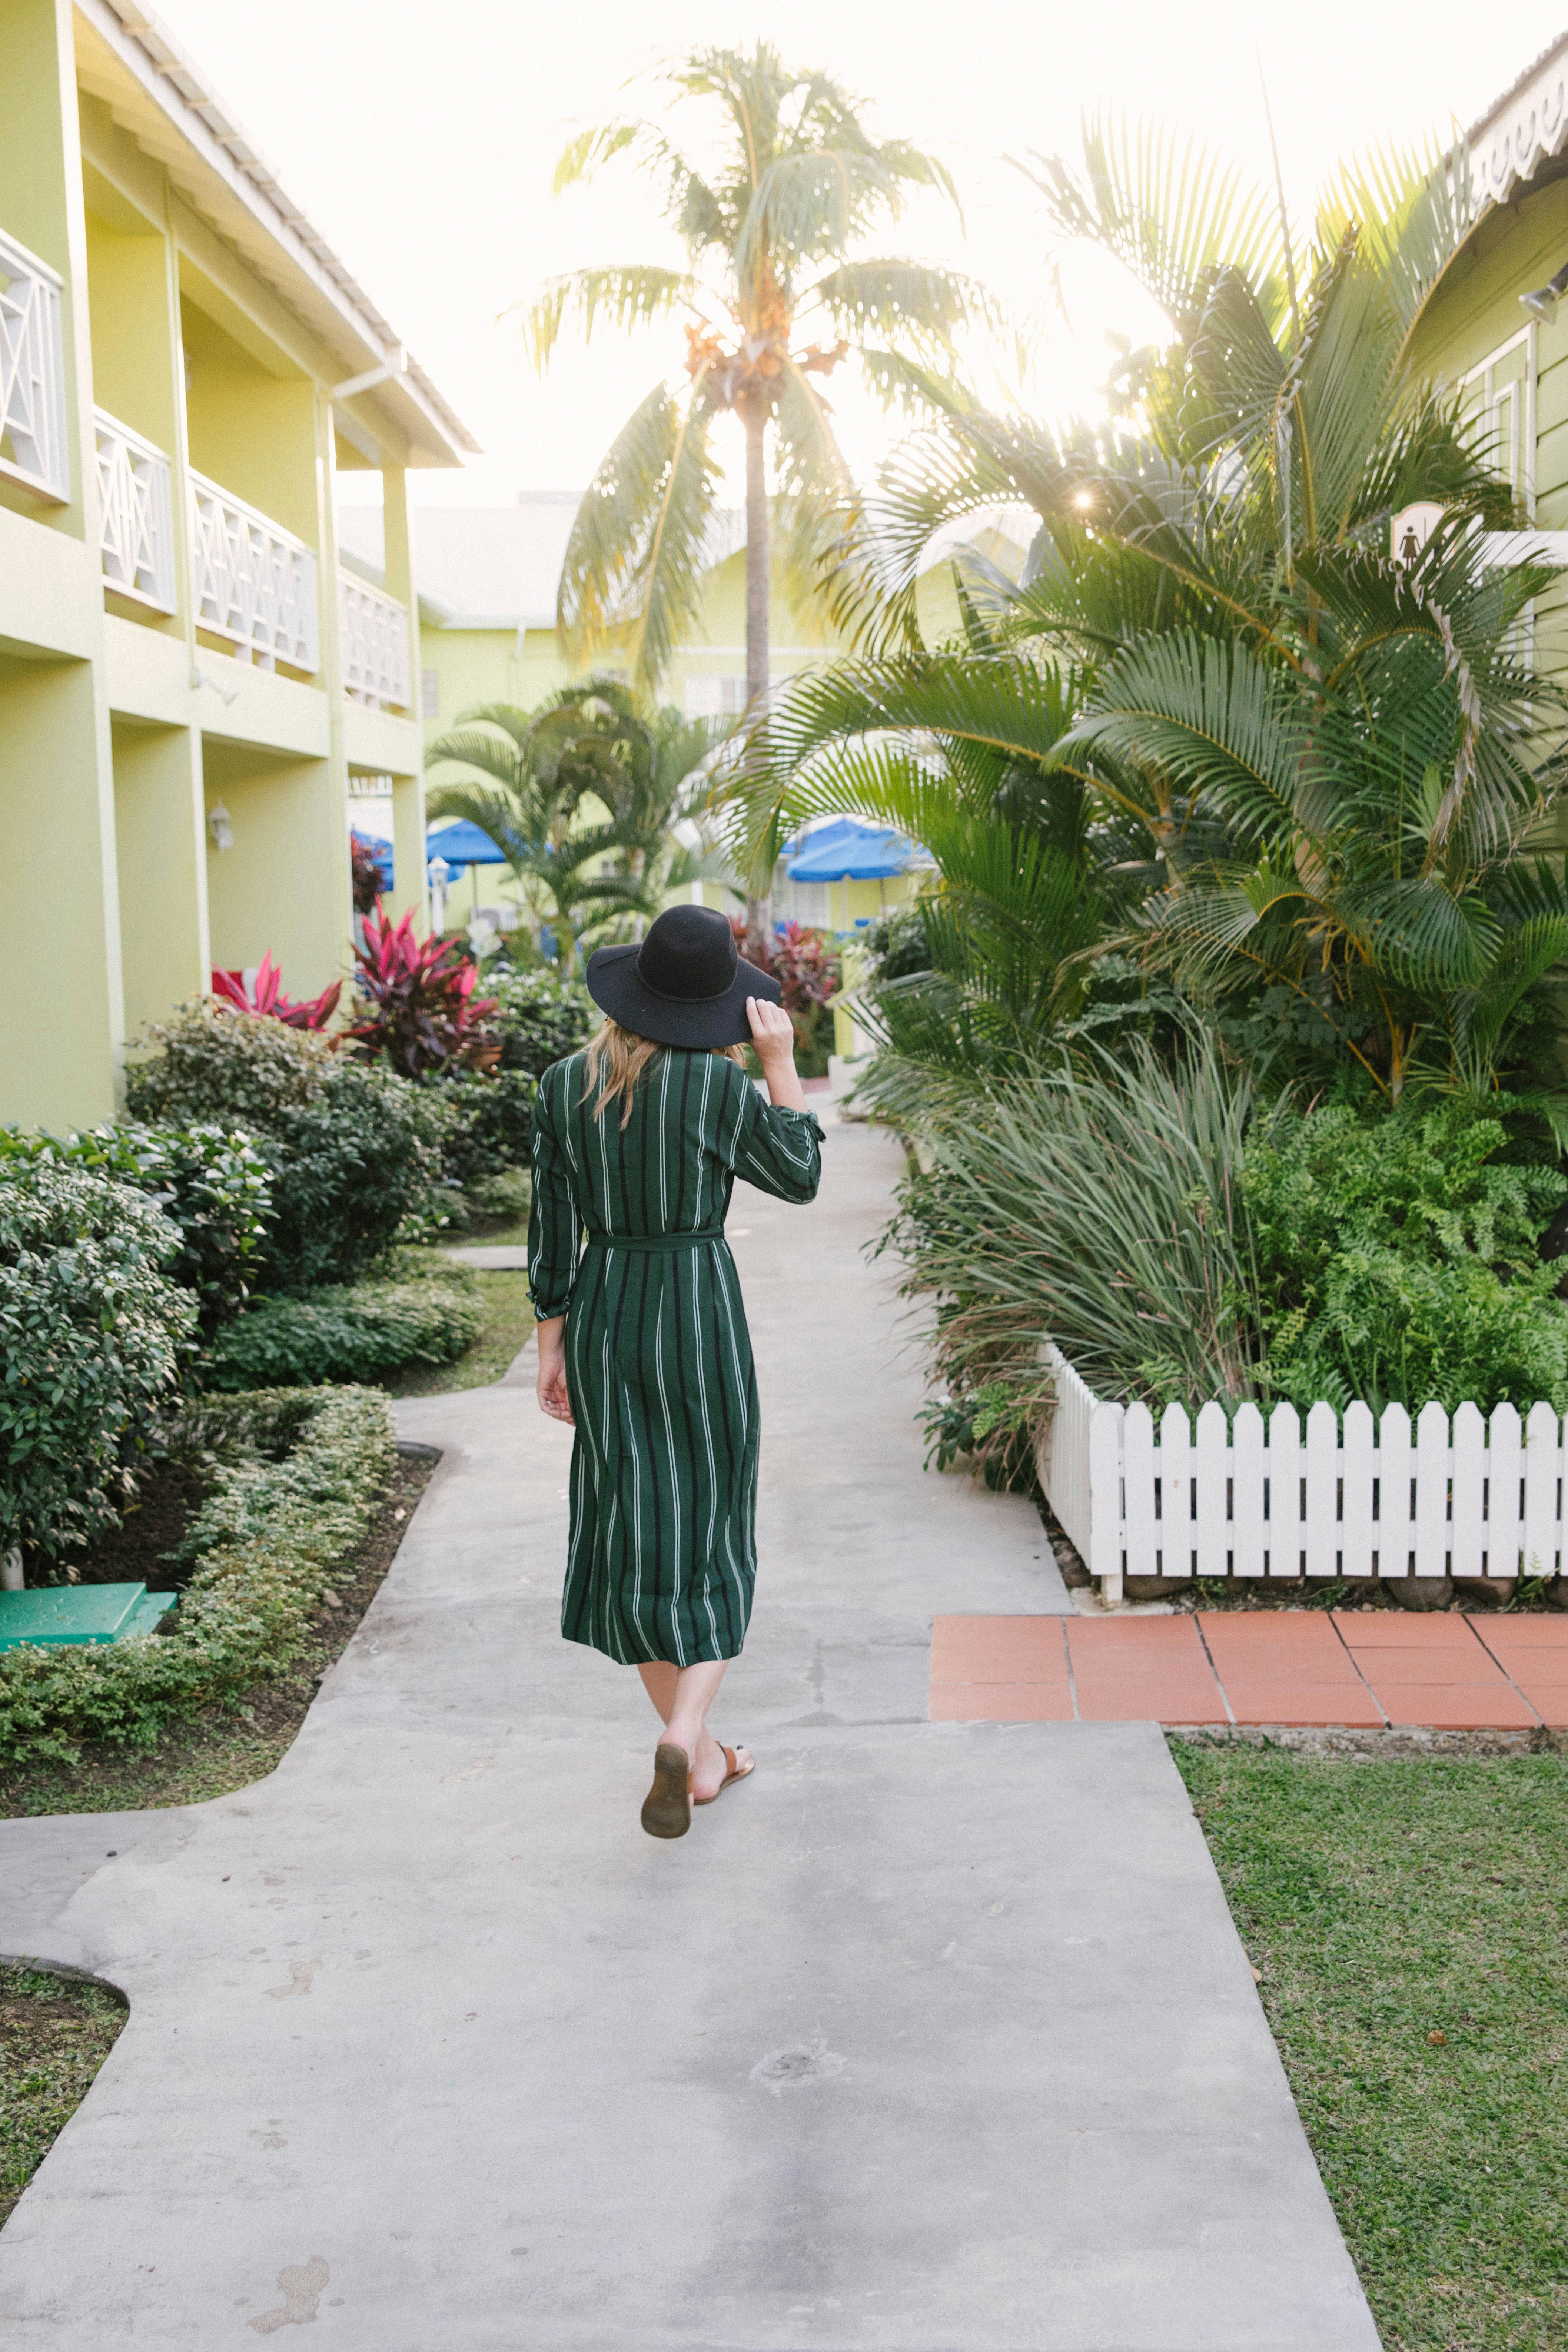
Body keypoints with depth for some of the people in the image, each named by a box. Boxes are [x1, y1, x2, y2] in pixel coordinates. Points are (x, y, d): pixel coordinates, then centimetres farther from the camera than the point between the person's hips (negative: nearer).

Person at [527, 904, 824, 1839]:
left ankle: (698, 1756, 22)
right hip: (699, 1311, -3)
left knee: (634, 1527, 13)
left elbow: (553, 1227, 2)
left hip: (601, 1313, 4)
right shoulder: (722, 1085, -13)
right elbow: (802, 1176, 2)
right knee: (710, 1533, 10)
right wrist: (781, 1060, 2)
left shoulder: (564, 1085, -2)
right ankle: (685, 1734, -9)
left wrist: (552, 1347, 9)